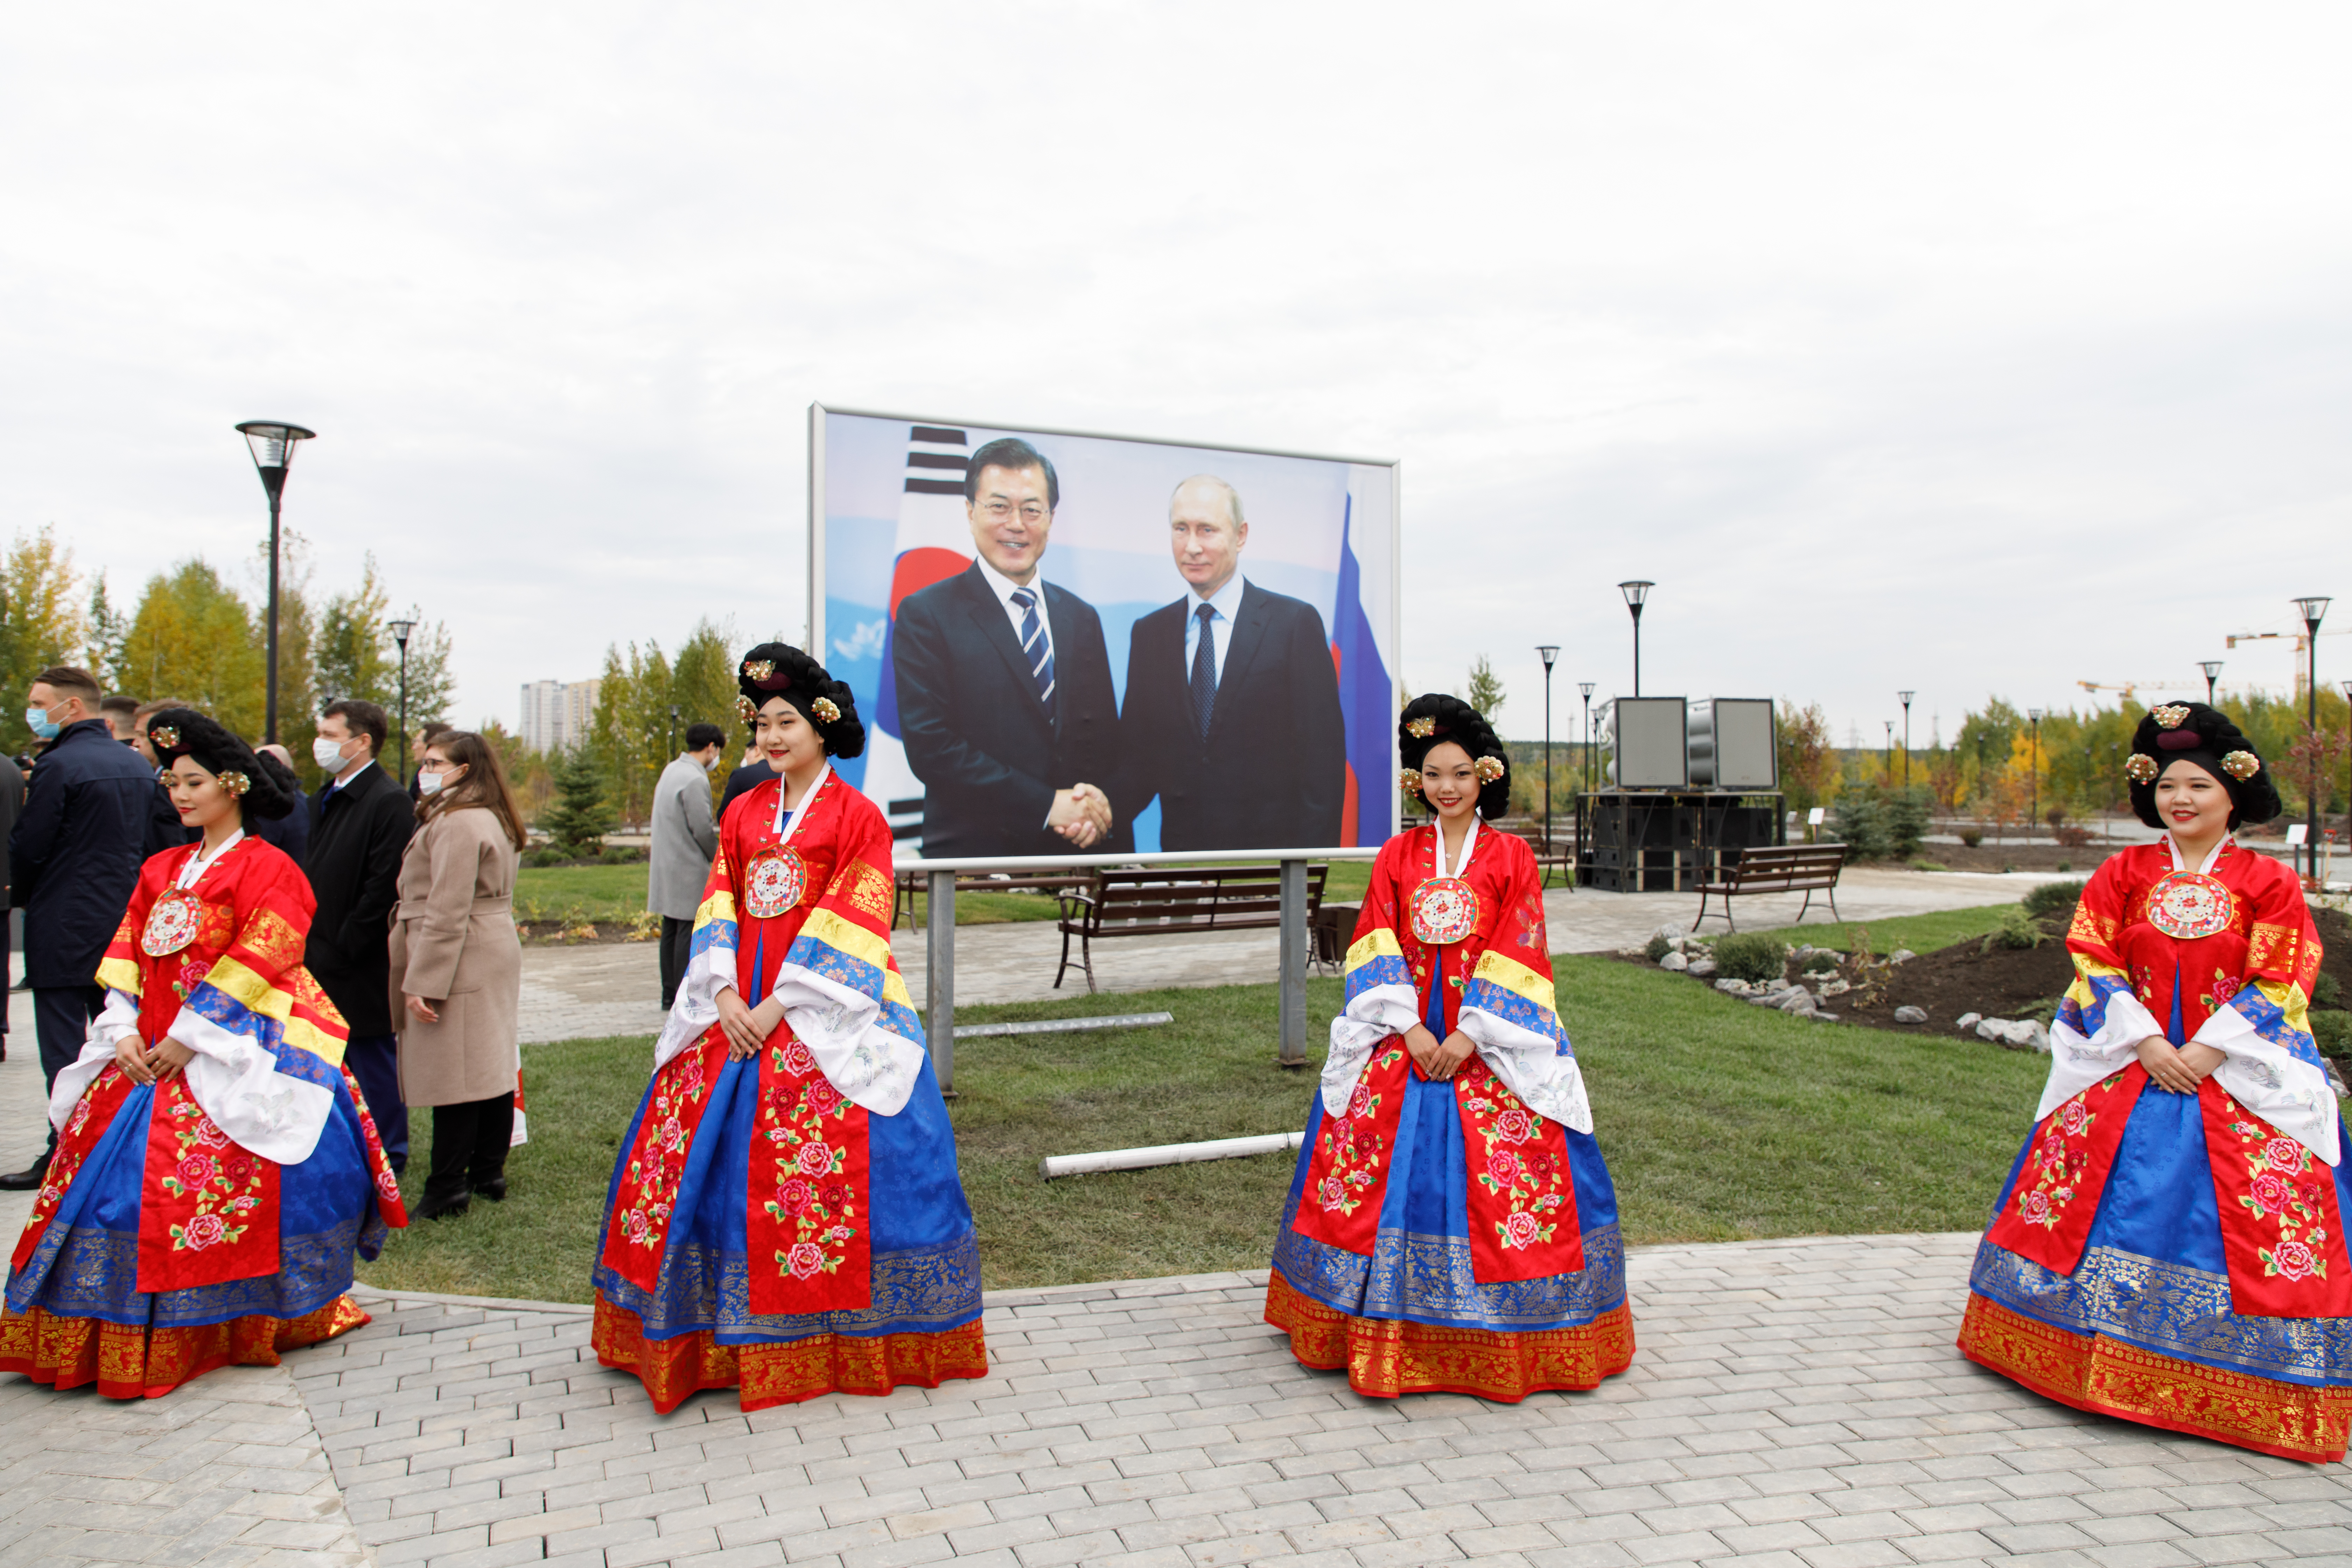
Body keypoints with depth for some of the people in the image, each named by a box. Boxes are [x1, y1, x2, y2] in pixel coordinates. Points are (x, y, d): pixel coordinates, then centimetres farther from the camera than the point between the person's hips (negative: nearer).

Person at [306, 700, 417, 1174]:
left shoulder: (389, 802, -16)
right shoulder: (325, 800, 14)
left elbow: (384, 888, -20)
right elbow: (312, 873, 18)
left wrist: (342, 949, -17)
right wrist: (310, 946, 10)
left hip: (363, 969, -9)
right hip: (324, 965, 9)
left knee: (373, 1059, 3)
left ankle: (386, 1155, 15)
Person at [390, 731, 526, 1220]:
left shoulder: (456, 824, -16)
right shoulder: (495, 820, 16)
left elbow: (447, 913, -20)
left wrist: (422, 982, -19)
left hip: (461, 961, -10)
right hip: (498, 955, 10)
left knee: (454, 1075, -4)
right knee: (494, 1066, 12)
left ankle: (448, 1189, 2)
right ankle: (489, 1174, 20)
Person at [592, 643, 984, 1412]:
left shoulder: (856, 815, -1)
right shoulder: (743, 814, 15)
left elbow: (849, 919, -9)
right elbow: (718, 905, 10)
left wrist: (778, 1005, -14)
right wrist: (726, 993, -7)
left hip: (823, 1015, -5)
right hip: (735, 1009, 5)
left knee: (825, 1159, -8)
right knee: (689, 1147, 2)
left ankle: (835, 1335, 7)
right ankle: (708, 1330, 16)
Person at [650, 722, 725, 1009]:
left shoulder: (672, 770, 13)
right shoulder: (695, 779, -18)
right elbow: (702, 830, -18)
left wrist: (712, 821, 16)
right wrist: (718, 856, -3)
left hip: (666, 866, 10)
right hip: (689, 870, -10)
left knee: (671, 930, 13)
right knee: (689, 931, -5)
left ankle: (670, 995, 19)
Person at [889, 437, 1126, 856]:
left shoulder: (1082, 619, 13)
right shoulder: (924, 615, -2)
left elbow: (1107, 742, 15)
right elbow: (930, 746, -11)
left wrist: (1100, 806, -6)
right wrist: (1047, 805, -14)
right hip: (973, 856, -4)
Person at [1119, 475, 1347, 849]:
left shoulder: (1297, 622, -6)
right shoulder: (1148, 633, 6)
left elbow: (1323, 751, -8)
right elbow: (1138, 751, 6)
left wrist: (1314, 851, -14)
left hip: (1272, 842, -3)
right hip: (1179, 843, 3)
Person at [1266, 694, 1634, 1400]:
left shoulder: (1511, 856, 4)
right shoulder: (1397, 855, 9)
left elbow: (1515, 952, -4)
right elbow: (1377, 948, 2)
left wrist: (1469, 1034, -14)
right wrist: (1410, 1029, -11)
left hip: (1490, 1038, -1)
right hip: (1403, 1032, 2)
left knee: (1502, 1166, -9)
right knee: (1380, 1151, -9)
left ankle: (1504, 1340, 7)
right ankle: (1386, 1327, 2)